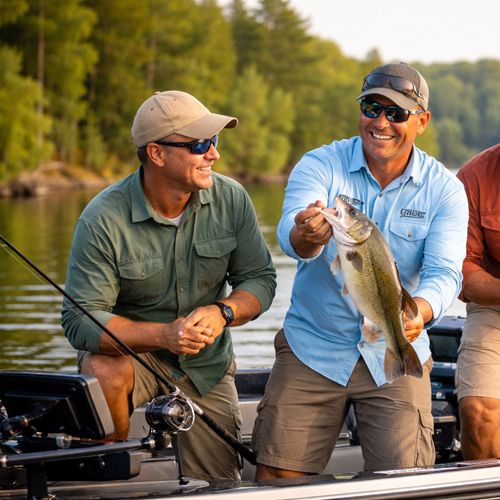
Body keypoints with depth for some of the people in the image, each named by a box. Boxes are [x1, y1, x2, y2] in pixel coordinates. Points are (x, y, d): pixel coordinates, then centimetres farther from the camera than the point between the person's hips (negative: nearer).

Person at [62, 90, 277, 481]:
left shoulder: (231, 199, -10)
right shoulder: (103, 220, -23)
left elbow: (260, 279, -3)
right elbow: (80, 320, -25)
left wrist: (222, 312, -26)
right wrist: (163, 334, -38)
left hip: (208, 363, 3)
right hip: (129, 348, -3)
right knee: (102, 373, -38)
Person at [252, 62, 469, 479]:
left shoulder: (444, 190, -3)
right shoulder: (319, 165, -6)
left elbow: (445, 272, -15)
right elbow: (290, 235, -24)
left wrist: (418, 312, -38)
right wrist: (305, 236, -50)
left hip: (395, 355, 0)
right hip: (312, 347, 0)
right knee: (278, 476, -7)